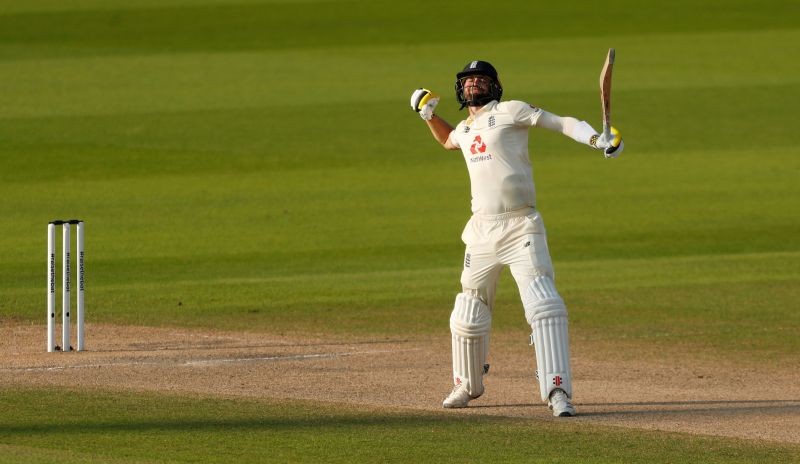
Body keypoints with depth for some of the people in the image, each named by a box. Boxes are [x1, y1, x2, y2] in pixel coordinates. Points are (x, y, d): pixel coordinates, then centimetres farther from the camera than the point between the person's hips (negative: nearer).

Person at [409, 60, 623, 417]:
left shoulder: (510, 112, -2)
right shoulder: (466, 129, 17)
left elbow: (563, 123, -7)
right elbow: (447, 140, 42)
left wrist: (596, 139, -24)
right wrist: (429, 116, 24)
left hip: (522, 228, -6)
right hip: (482, 231, 6)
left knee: (544, 306, -21)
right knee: (468, 316, 14)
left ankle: (557, 390, -25)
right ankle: (467, 385, 36)